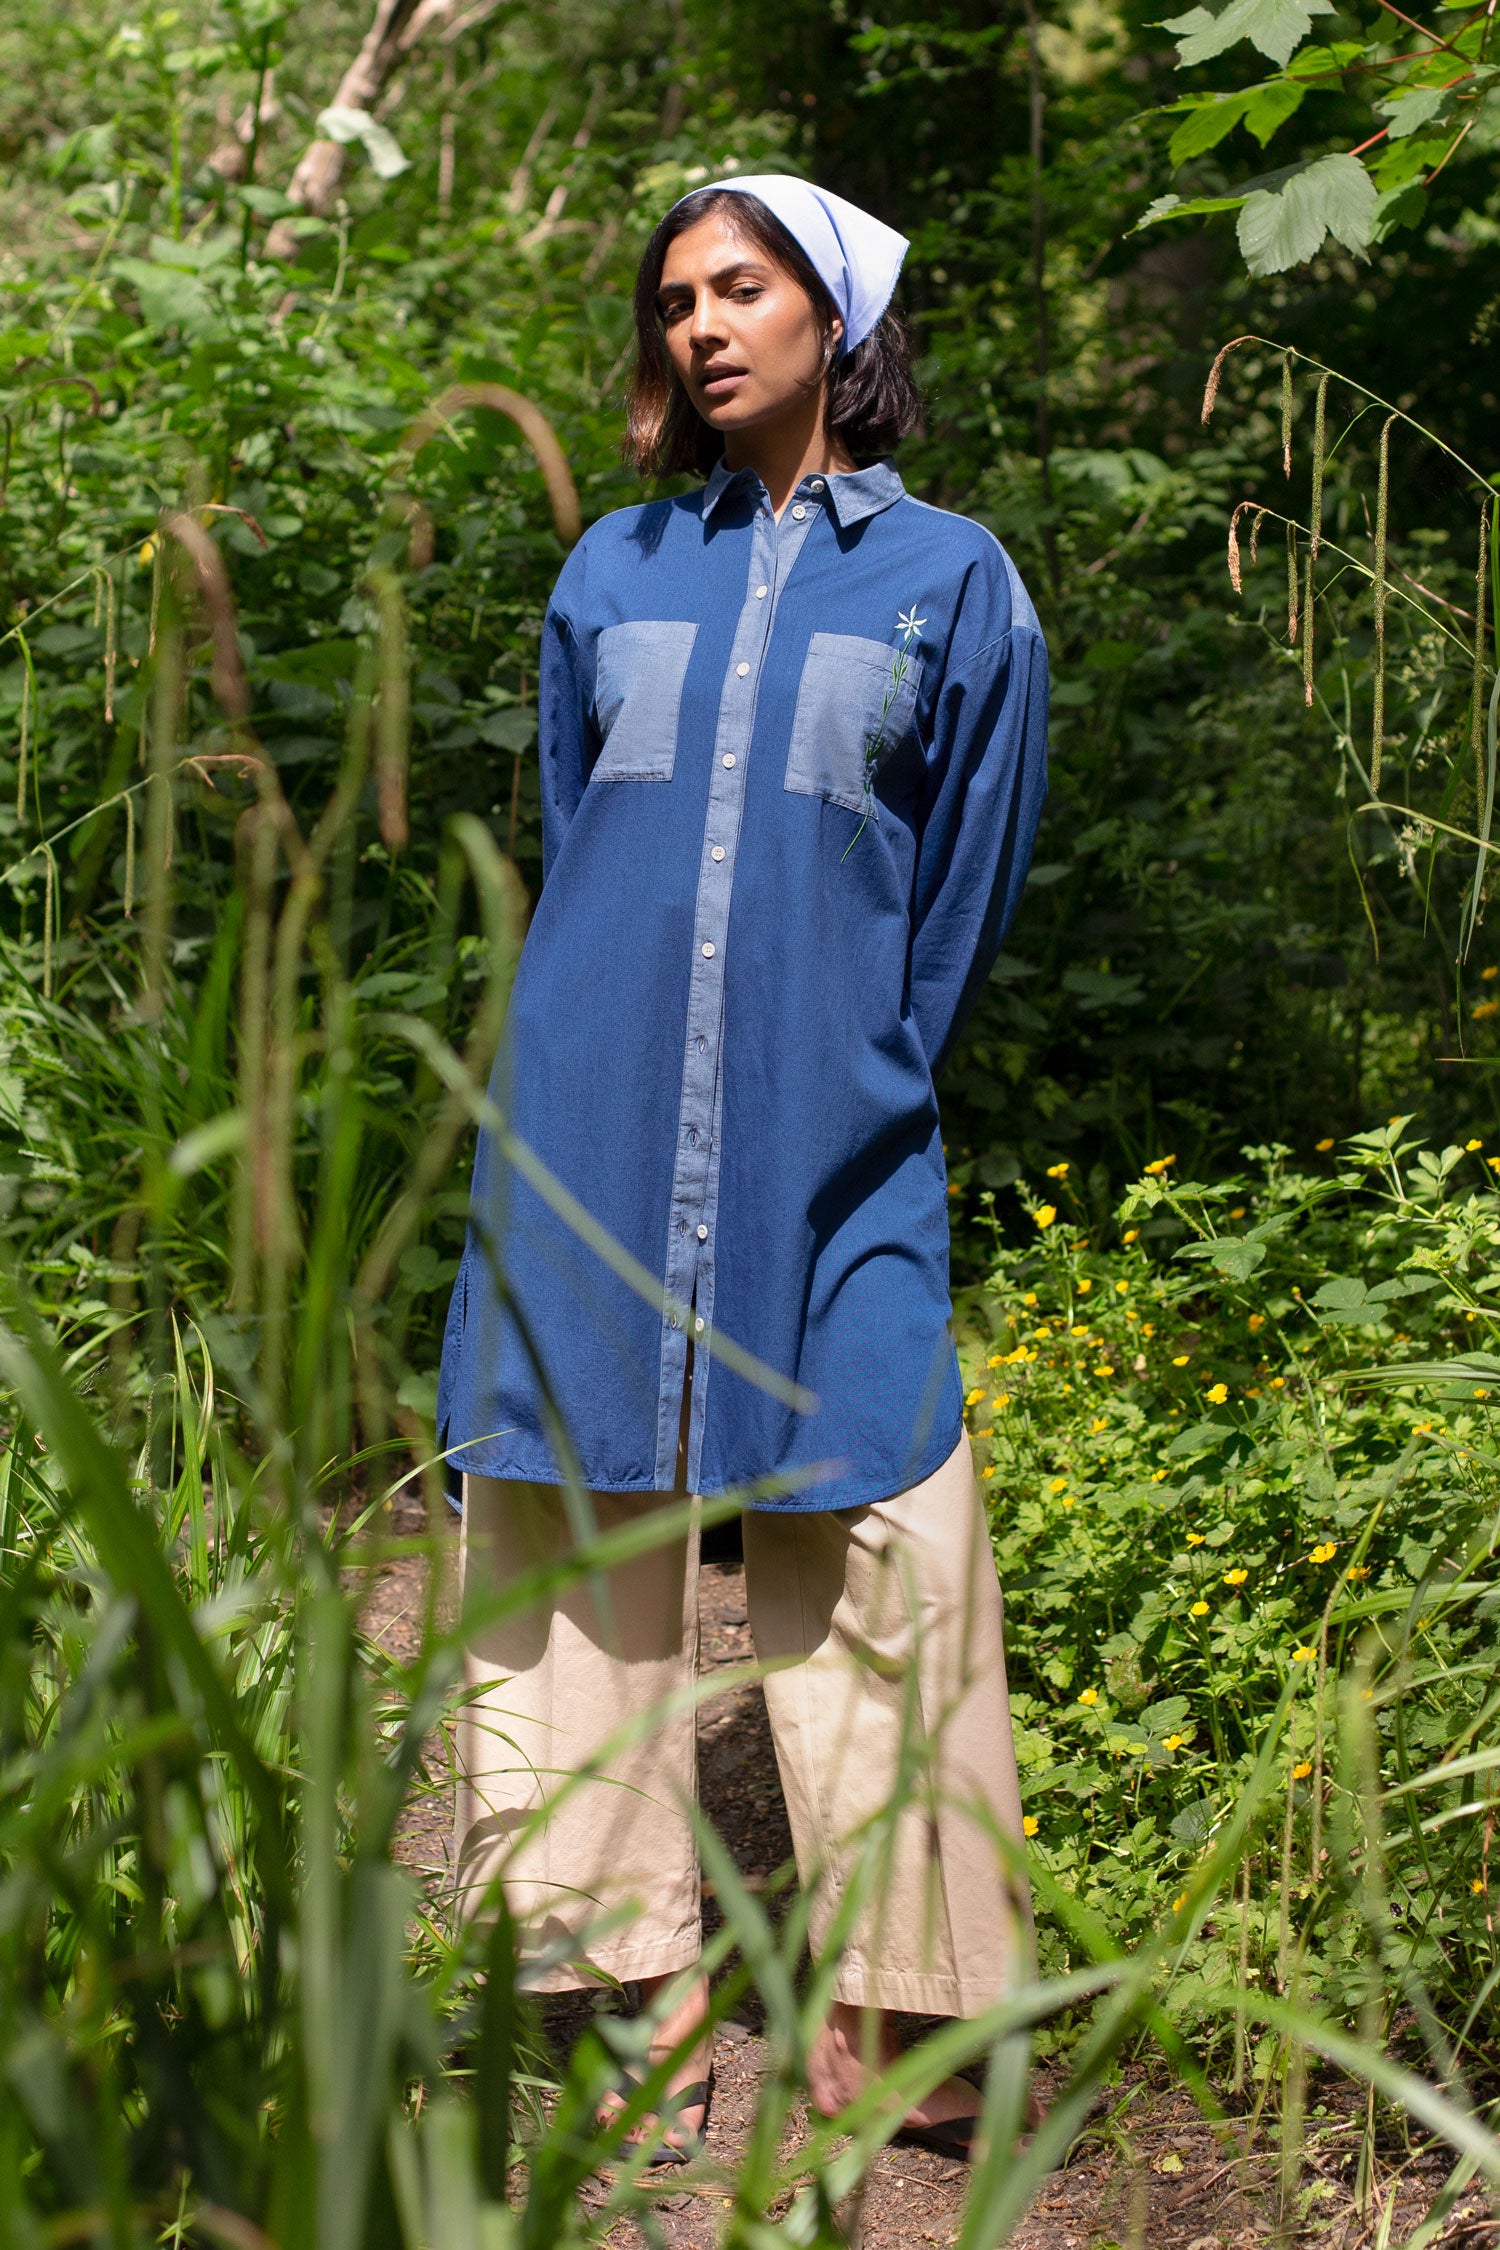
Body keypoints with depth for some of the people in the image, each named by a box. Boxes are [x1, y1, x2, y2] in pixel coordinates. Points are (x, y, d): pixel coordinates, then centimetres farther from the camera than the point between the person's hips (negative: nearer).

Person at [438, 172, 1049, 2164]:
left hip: (828, 1159, -2)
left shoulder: (954, 584, 7)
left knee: (863, 1556, -5)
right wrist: (595, 1086, 13)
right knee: (575, 1535, 1)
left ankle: (877, 2013, 3)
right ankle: (619, 1994, 9)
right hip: (591, 1138, 2)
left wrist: (859, 1101, 8)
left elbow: (963, 896, 9)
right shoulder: (614, 574, 13)